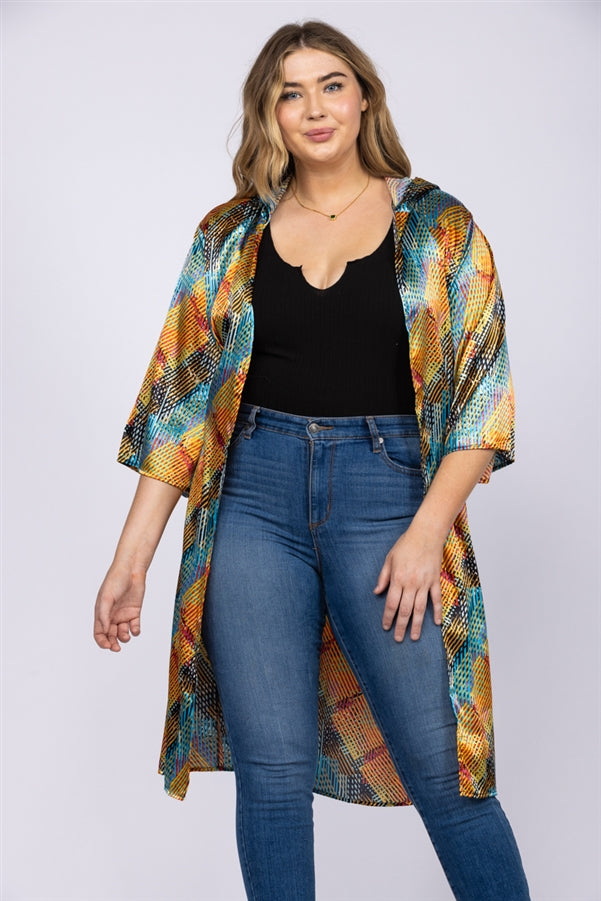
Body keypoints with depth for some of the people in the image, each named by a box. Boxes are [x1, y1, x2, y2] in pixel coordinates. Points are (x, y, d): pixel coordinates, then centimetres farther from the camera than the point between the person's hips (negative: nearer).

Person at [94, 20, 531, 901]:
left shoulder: (439, 227, 4)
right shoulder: (232, 235, 10)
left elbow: (481, 391, 0)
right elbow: (184, 396, 8)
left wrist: (427, 530, -13)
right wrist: (132, 557, 2)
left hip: (386, 490, -2)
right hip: (256, 495, 2)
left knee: (440, 764, -2)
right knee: (272, 769, 3)